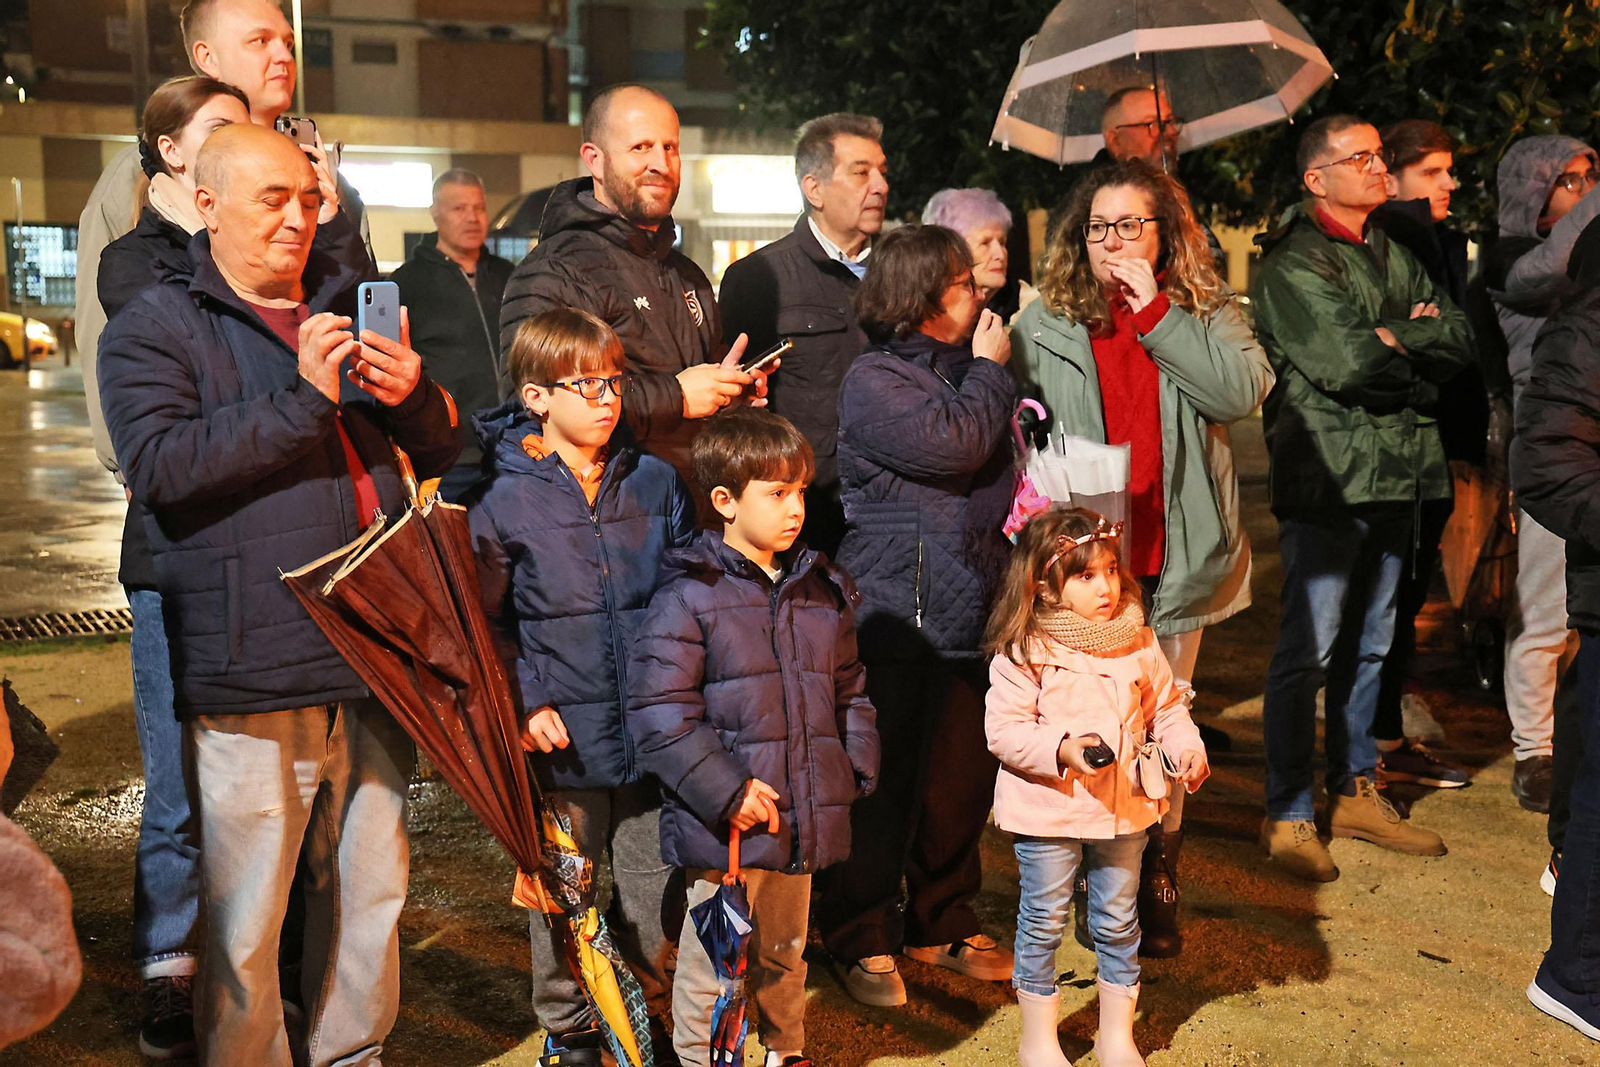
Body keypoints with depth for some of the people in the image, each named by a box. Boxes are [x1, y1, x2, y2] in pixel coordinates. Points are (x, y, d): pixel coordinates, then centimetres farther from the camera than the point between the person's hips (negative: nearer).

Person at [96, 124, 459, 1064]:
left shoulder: (352, 304, 17)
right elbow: (158, 464, -15)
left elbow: (441, 456, 19)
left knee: (374, 891, 16)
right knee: (245, 923, 1)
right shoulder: (154, 328, 2)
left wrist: (413, 396, -4)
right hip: (252, 679, -5)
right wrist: (303, 399, -20)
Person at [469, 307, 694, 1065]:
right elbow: (484, 622, 0)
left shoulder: (655, 482, 4)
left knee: (653, 889, 11)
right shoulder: (507, 503, -5)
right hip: (564, 740, -2)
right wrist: (522, 703, -10)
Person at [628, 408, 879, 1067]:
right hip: (723, 827, -6)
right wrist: (727, 792, -19)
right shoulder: (690, 598, -12)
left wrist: (854, 767, 4)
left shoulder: (823, 593, 8)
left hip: (803, 817, 6)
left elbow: (849, 691, 17)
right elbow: (659, 712, -16)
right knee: (714, 961, 4)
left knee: (785, 951, 23)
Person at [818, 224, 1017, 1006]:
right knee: (886, 785, -1)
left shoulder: (964, 371, 17)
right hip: (897, 622, -7)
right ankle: (861, 939, 14)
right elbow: (952, 444, -21)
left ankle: (941, 923, 29)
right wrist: (990, 370, -6)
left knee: (963, 779, 13)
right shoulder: (874, 381, -7)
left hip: (970, 615, 8)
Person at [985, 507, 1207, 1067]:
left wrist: (1186, 745, -6)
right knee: (1043, 923, 9)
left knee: (1118, 922, 16)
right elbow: (1004, 730, -15)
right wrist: (1062, 749, -28)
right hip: (1047, 811, -4)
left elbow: (1165, 706, 12)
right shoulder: (1023, 653, -14)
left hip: (1124, 809, 4)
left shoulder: (1139, 643, 1)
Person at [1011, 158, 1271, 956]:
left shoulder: (1204, 313, 6)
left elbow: (1242, 390, -13)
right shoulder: (1044, 323, 5)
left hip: (1174, 557, 1)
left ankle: (1157, 883, 24)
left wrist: (1153, 311, -14)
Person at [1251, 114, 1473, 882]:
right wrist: (1417, 342, -2)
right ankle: (1287, 814, 5)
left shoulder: (1391, 256, 16)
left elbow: (1459, 337, 7)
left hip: (1394, 473, 8)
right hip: (1326, 476, -8)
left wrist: (1392, 337, -10)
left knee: (1368, 643, 15)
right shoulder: (1294, 263, -8)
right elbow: (1347, 362, -19)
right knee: (1308, 651, -4)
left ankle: (1355, 791, 27)